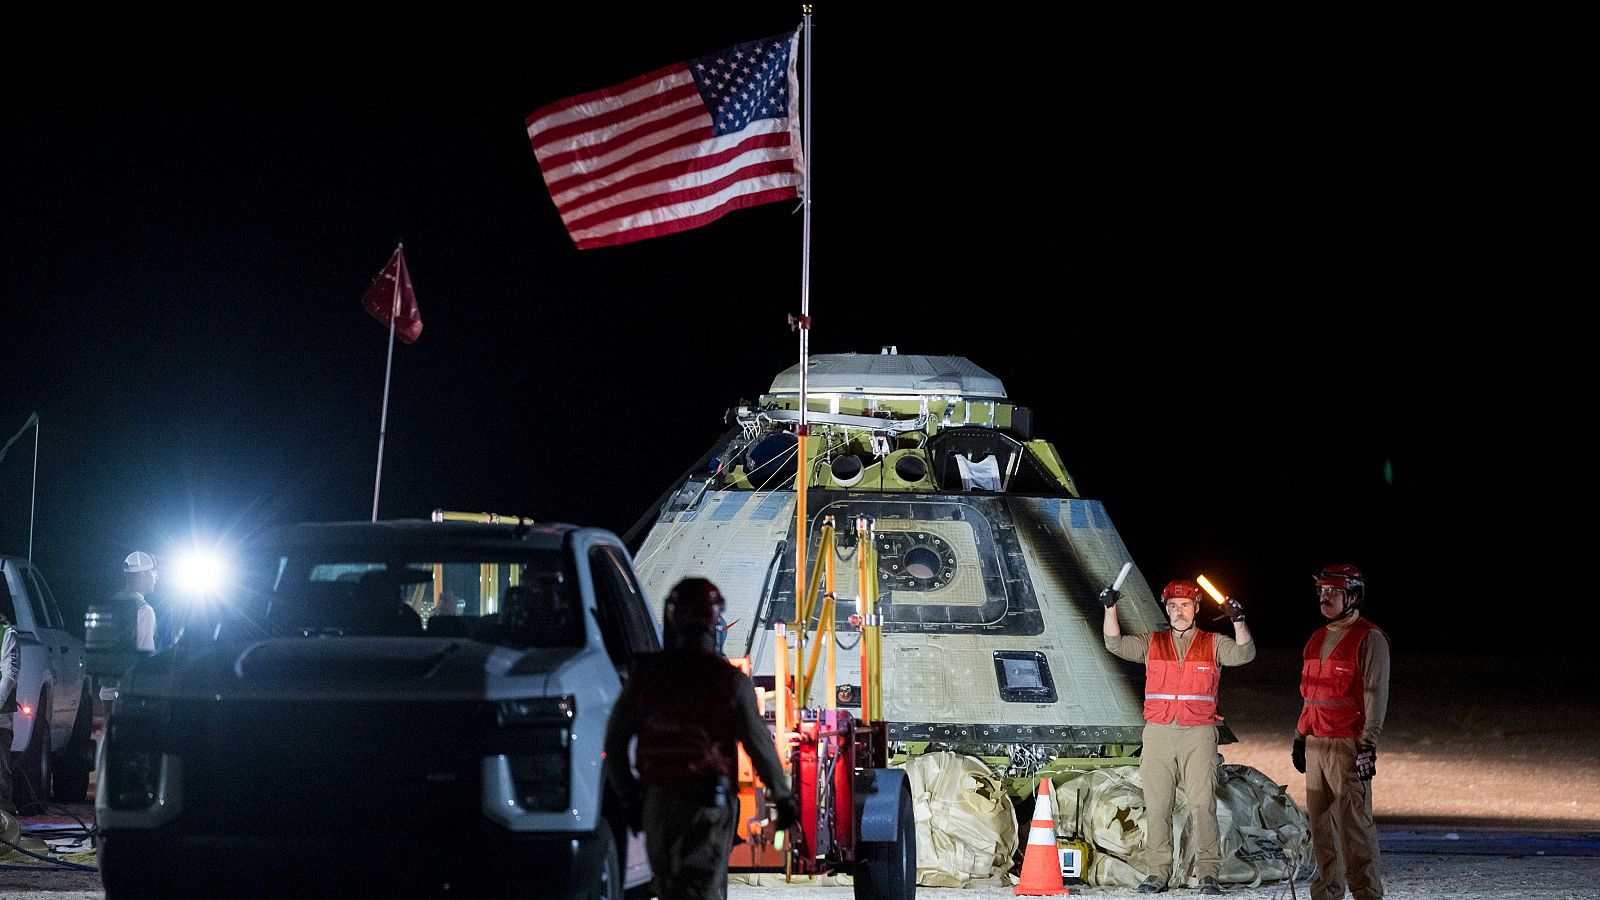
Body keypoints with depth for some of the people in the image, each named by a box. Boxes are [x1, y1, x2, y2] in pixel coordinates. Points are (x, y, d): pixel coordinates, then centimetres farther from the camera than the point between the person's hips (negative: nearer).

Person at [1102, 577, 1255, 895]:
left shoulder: (1213, 644, 10)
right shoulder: (1151, 644, 15)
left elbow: (1243, 654, -5)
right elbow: (1116, 644, 6)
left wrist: (1238, 621, -20)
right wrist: (1110, 609, -7)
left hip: (1198, 734, -2)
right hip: (1158, 734, 2)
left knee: (1202, 803, -9)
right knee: (1157, 805, 0)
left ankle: (1208, 873, -7)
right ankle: (1157, 873, 4)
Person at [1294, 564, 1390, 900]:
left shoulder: (1369, 639, -6)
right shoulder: (1317, 640, 18)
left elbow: (1376, 695, -12)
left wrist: (1368, 744, -18)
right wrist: (1300, 738, 21)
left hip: (1348, 746, -8)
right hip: (1316, 743, 8)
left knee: (1355, 822, -11)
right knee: (1321, 822, 9)